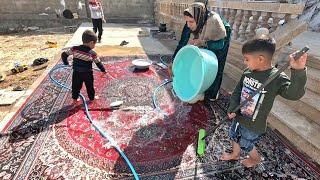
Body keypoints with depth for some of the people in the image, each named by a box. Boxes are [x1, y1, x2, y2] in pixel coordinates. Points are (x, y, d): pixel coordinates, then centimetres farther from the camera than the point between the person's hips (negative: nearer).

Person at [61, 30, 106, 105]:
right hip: (87, 74, -2)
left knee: (76, 86, 20)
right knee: (90, 87, 18)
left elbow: (64, 54, 0)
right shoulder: (93, 54, -15)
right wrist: (103, 70, 10)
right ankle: (91, 98, 34)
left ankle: (75, 99, 31)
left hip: (76, 73, 3)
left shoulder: (74, 49, -7)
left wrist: (66, 63, 15)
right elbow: (98, 63, -5)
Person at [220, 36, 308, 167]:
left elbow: (294, 94, -38)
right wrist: (232, 108, -8)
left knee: (245, 145, 16)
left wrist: (298, 71, -51)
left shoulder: (277, 78, -24)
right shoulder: (248, 72, -8)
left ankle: (256, 159, 50)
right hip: (239, 117, 6)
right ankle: (235, 154, 55)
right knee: (233, 136, 25)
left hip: (253, 125, -5)